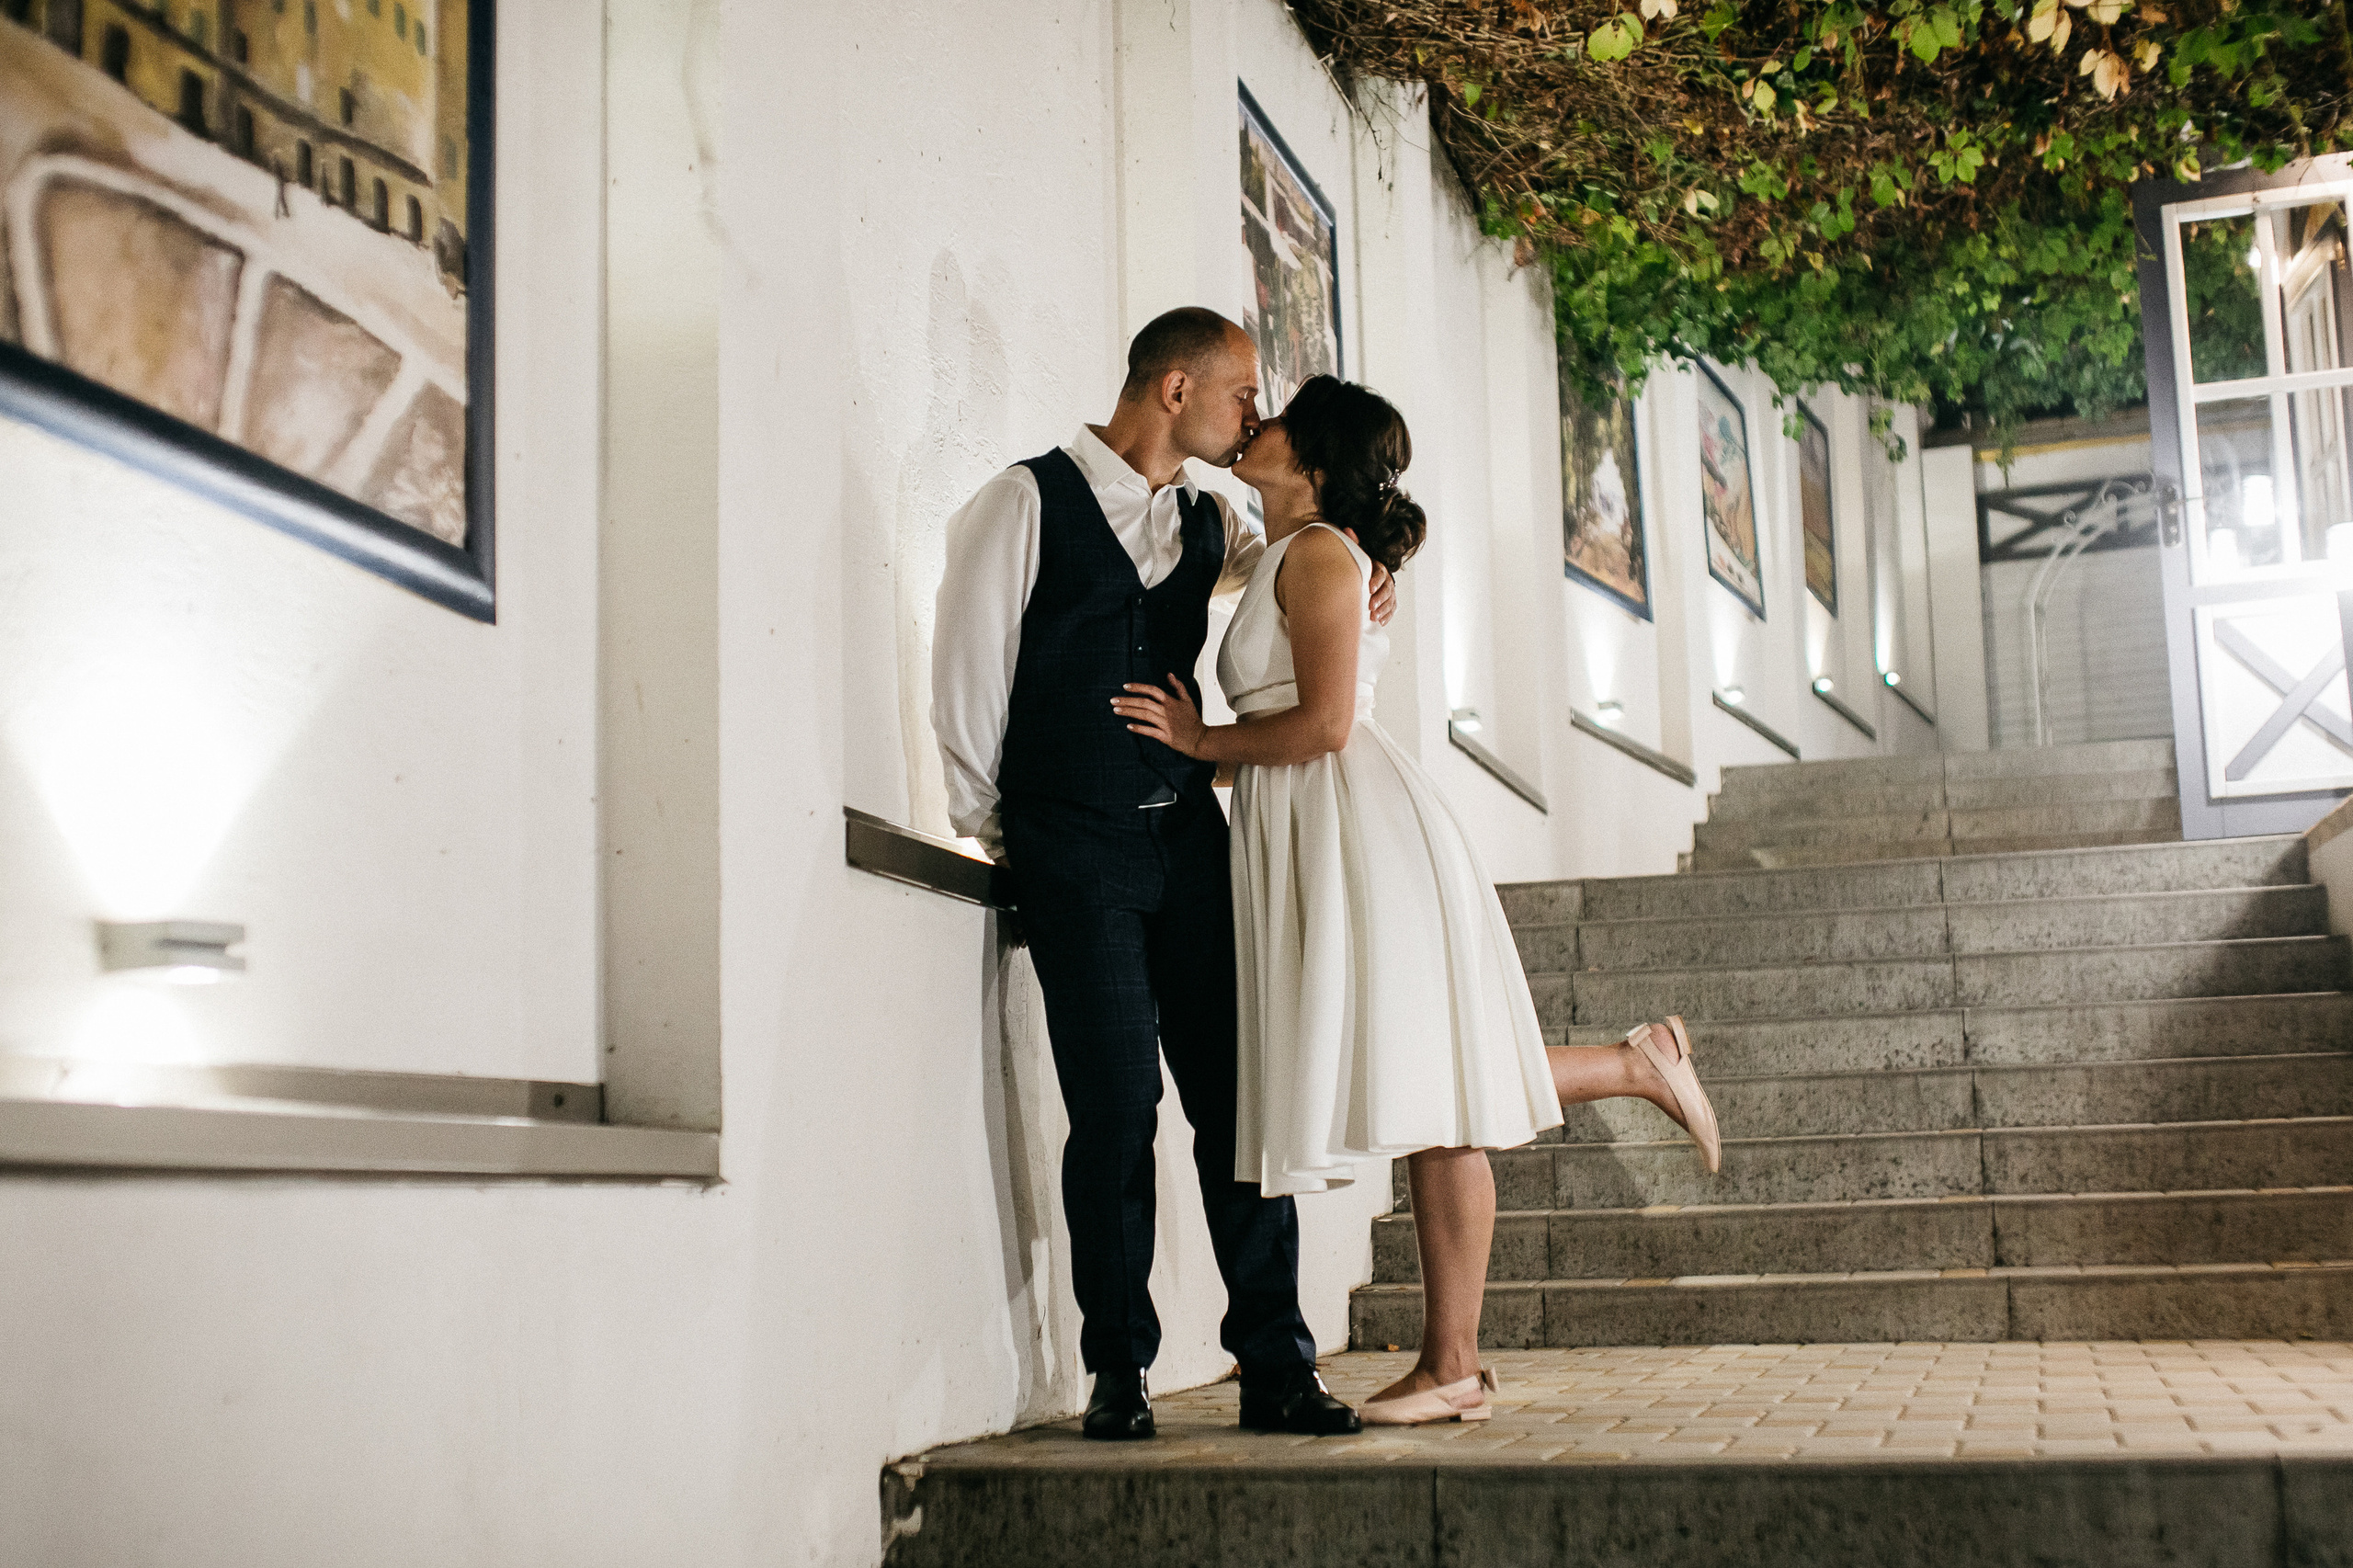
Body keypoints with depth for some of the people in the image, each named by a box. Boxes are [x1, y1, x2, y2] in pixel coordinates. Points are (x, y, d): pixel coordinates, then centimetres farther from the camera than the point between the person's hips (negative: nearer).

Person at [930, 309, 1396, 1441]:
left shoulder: (1207, 523, 15)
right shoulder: (1028, 502, -2)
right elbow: (967, 670, -1)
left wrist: (1360, 583, 7)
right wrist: (995, 830, 1)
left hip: (1190, 836, 5)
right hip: (1075, 846, -5)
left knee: (1237, 1097, 0)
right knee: (1116, 1105, -7)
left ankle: (1275, 1369, 5)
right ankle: (1118, 1371, 6)